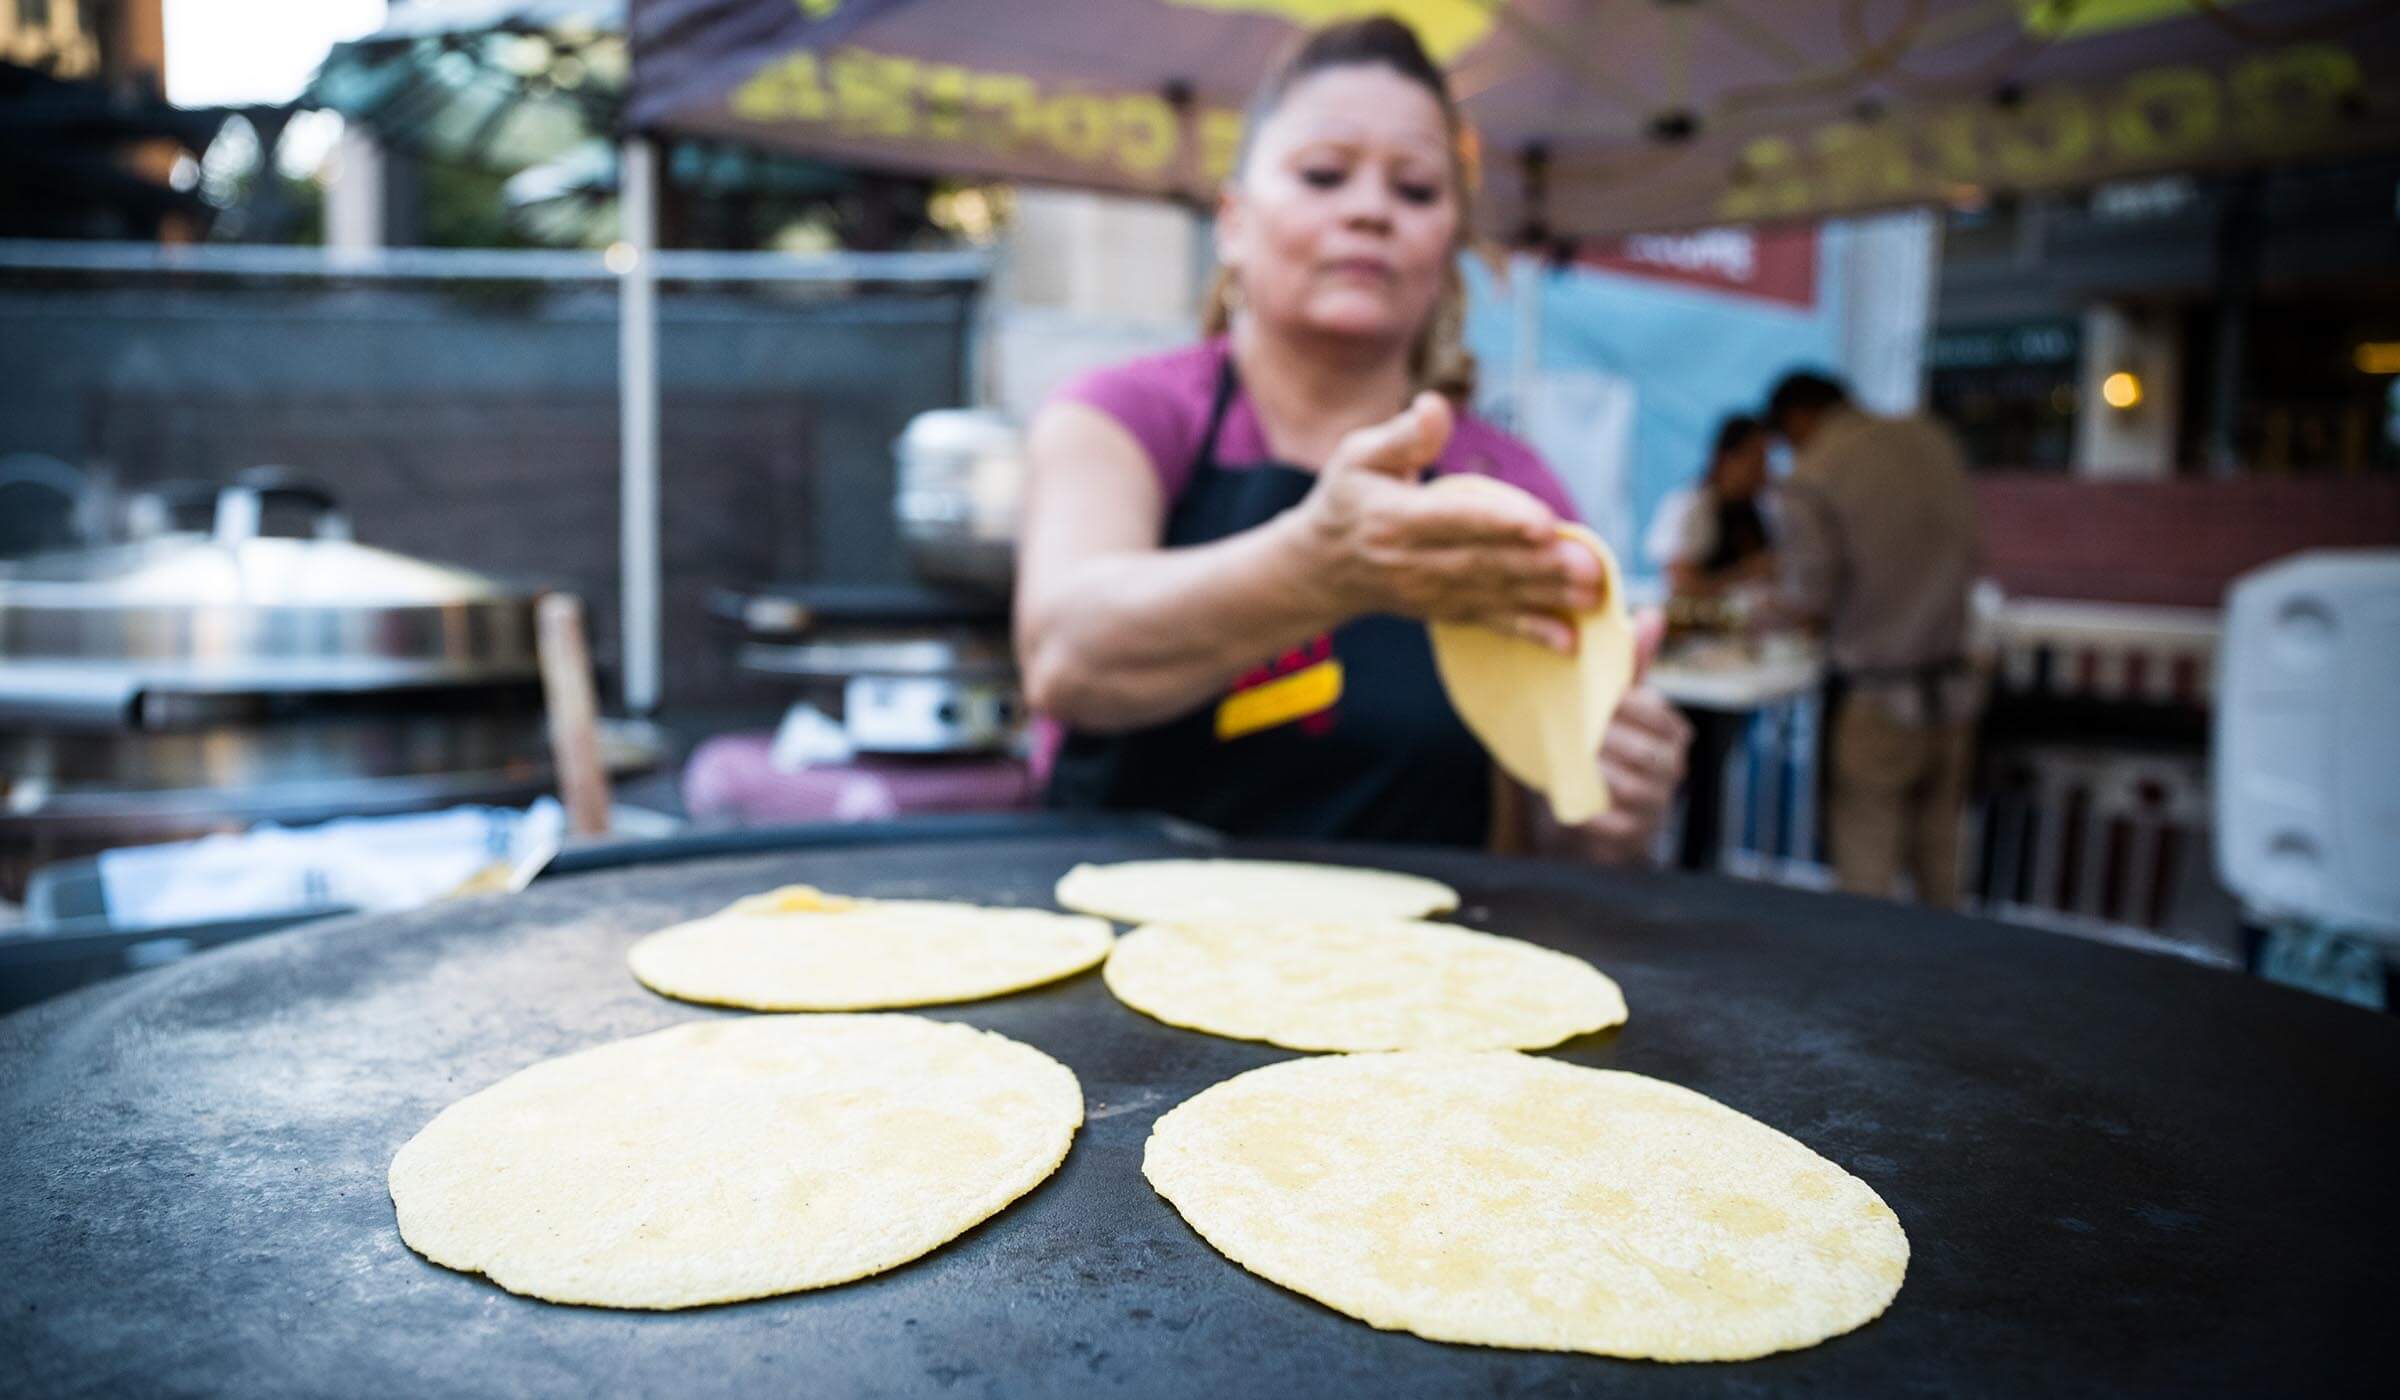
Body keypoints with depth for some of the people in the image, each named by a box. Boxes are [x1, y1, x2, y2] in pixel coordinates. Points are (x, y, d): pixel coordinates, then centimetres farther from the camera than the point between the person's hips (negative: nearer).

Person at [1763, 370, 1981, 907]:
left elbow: (1808, 600, -11)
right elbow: (1967, 564, 12)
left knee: (1865, 878, 3)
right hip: (1952, 687, 6)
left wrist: (1778, 600, 9)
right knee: (1939, 871, 16)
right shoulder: (1935, 440, 7)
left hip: (1875, 698, -6)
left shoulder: (1812, 475, -11)